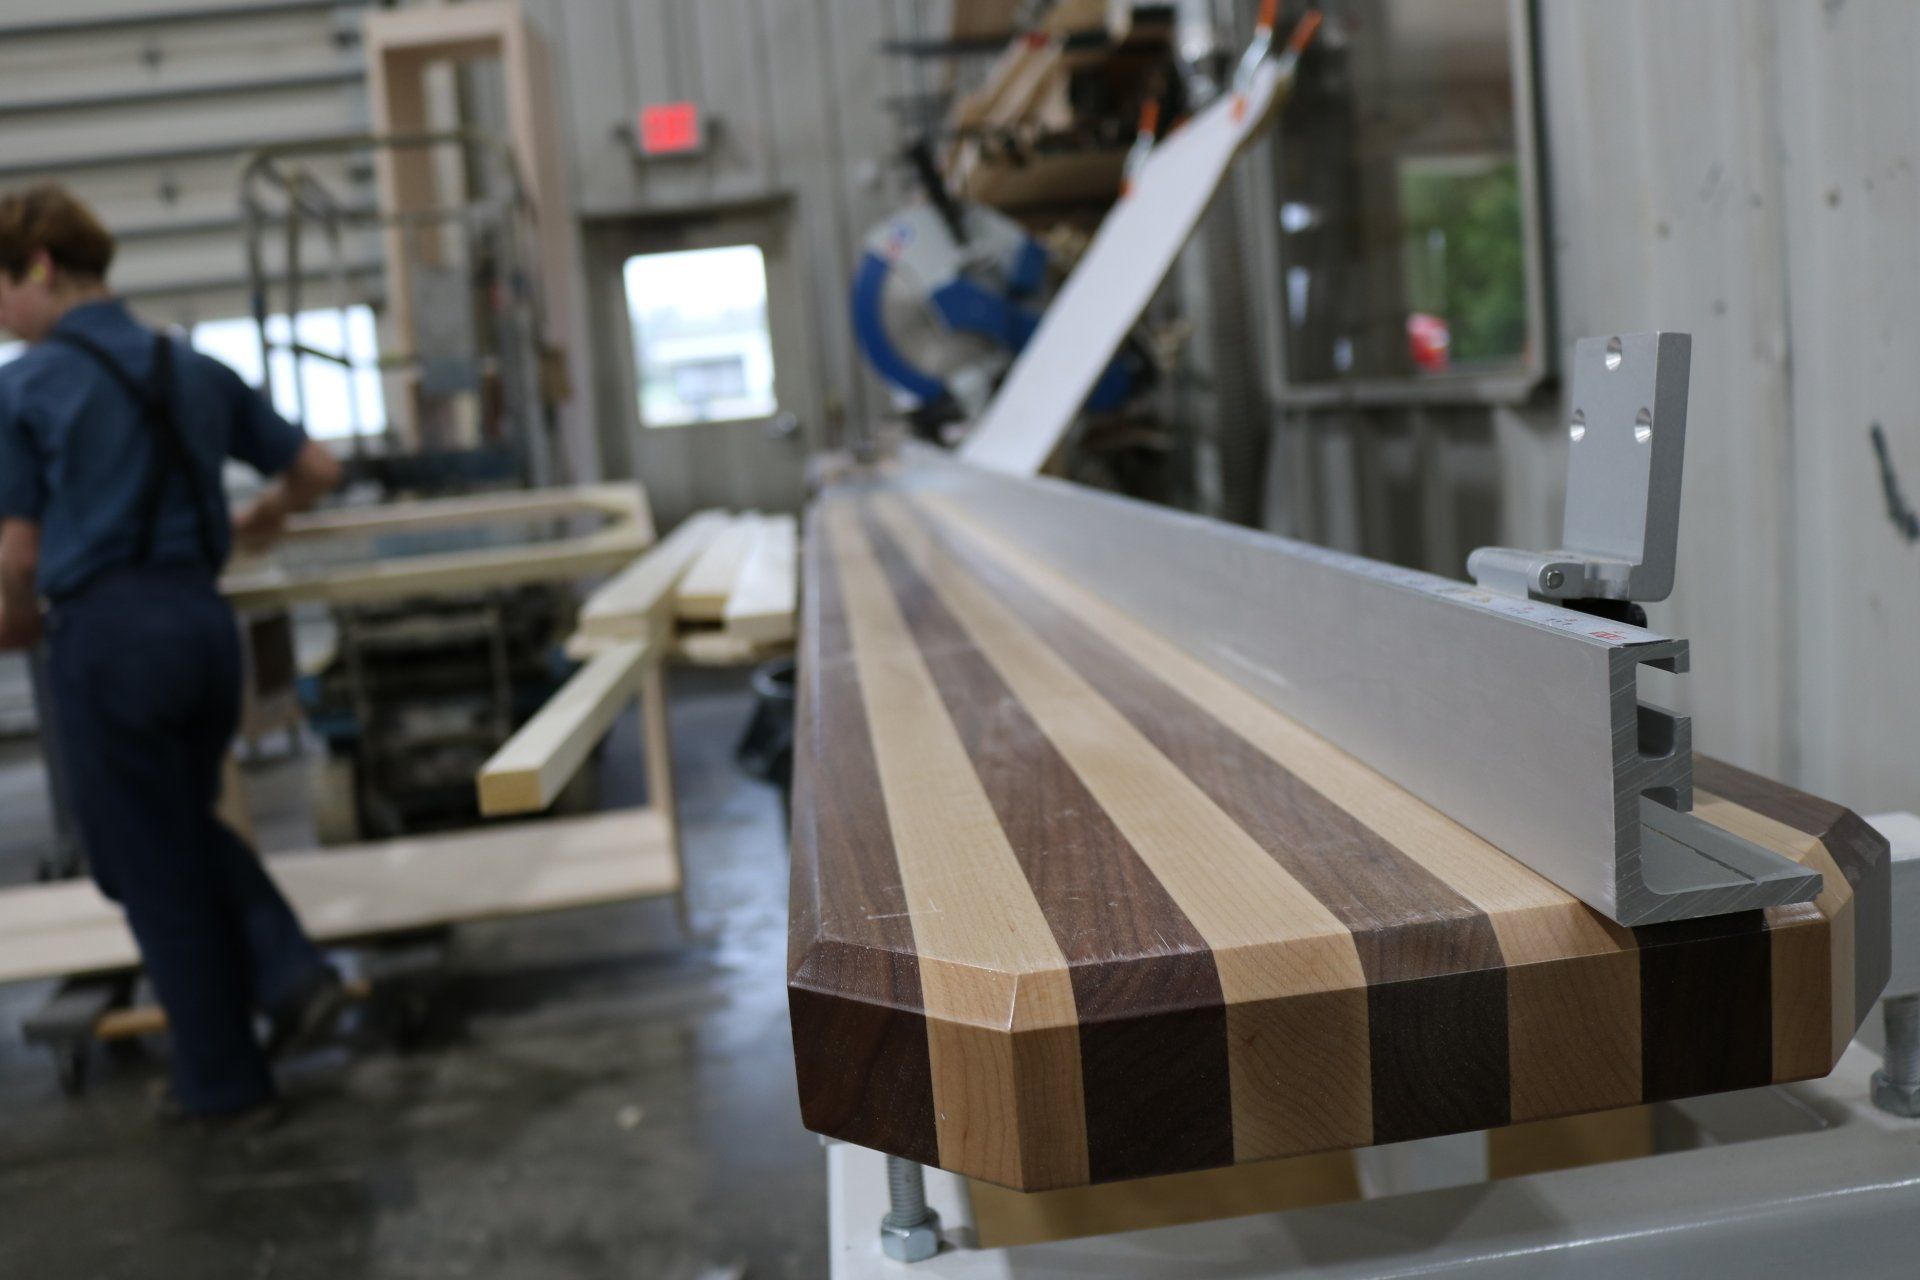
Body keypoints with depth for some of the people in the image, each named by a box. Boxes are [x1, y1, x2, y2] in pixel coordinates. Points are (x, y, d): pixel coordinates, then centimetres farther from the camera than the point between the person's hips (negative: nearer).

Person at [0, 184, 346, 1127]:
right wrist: (265, 516, 36)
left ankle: (224, 1082, 20)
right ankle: (290, 971, 8)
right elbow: (318, 470, 15)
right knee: (188, 825, 27)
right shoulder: (197, 371, 9)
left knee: (150, 861, 9)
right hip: (204, 621, 6)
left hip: (107, 635, -6)